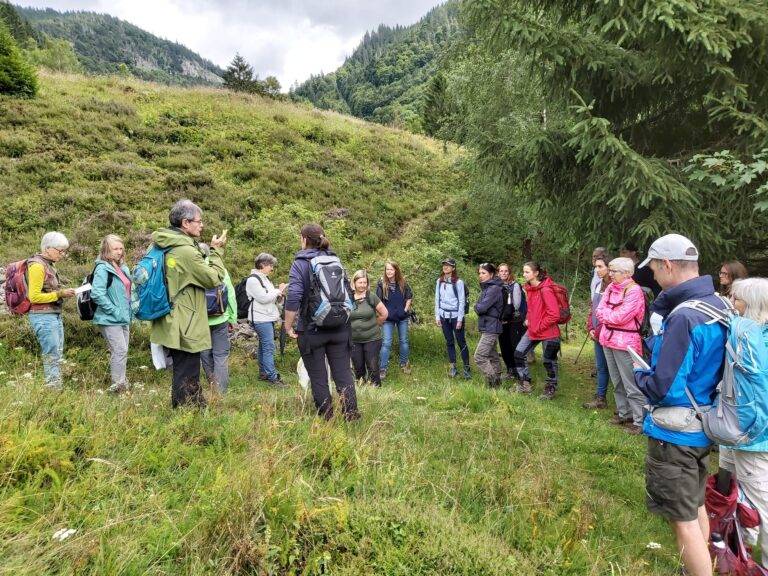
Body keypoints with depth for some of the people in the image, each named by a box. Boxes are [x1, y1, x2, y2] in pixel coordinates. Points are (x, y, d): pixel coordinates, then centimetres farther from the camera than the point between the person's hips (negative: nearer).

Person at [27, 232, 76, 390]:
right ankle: (53, 389, -1)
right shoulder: (37, 265, -13)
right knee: (51, 357, -6)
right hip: (43, 317, -9)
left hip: (55, 315, 9)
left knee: (58, 356, 12)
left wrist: (64, 292, 2)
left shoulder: (49, 264, 13)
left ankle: (58, 388, 19)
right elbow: (34, 297, -16)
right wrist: (60, 294, -16)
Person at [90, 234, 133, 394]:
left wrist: (130, 310, 14)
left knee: (122, 351, 14)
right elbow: (96, 294, -23)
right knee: (120, 350, -11)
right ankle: (117, 385, -2)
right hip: (110, 320, -8)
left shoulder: (123, 268, 13)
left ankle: (122, 383, 24)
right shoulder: (102, 269, -13)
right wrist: (114, 311, -20)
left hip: (124, 318, 8)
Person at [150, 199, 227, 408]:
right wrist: (216, 251, -4)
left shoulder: (166, 247, 8)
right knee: (187, 378, -1)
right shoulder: (186, 251, -20)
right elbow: (214, 278, -13)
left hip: (173, 325, 10)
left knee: (182, 374, 20)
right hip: (186, 327, -10)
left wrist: (209, 250, 12)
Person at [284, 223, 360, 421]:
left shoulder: (300, 263, -8)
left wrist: (288, 326, -8)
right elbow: (347, 291, 12)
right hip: (340, 328, 4)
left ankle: (326, 418, 17)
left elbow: (293, 298, -18)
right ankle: (352, 415, 9)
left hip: (312, 329, -4)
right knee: (343, 372, 9)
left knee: (318, 377, 9)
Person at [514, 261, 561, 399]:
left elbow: (554, 314, -24)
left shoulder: (545, 290, -21)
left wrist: (539, 326, -16)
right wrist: (528, 319, 8)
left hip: (548, 332, -8)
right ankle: (525, 384, 22)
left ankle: (551, 389, 27)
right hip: (533, 330, 8)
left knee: (549, 361, 7)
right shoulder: (529, 288, 5)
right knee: (519, 354, 7)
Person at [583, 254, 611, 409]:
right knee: (600, 367, 15)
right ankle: (600, 398, 25)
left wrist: (599, 332, -12)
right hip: (597, 335, 8)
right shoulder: (598, 286, 11)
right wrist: (591, 329, 5)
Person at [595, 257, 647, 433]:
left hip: (626, 343, -8)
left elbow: (620, 317, -21)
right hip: (608, 339, 8)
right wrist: (612, 316, -11)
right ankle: (624, 413, 30)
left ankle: (640, 421, 5)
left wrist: (605, 313, -5)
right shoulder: (610, 287, 9)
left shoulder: (634, 290, -14)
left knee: (631, 385, -4)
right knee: (617, 382, 17)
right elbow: (599, 311, 5)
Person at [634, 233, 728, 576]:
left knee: (683, 521, 4)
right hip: (704, 428, 9)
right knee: (696, 507, 25)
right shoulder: (719, 306, 1)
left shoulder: (683, 317, -27)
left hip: (676, 434, -9)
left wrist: (639, 373, -7)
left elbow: (663, 389, -26)